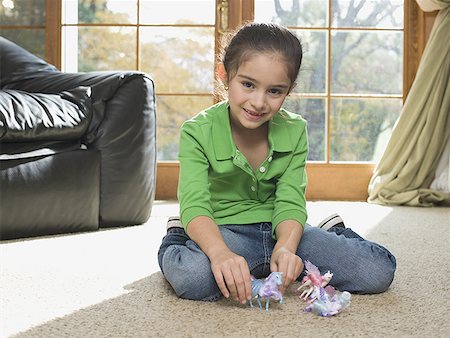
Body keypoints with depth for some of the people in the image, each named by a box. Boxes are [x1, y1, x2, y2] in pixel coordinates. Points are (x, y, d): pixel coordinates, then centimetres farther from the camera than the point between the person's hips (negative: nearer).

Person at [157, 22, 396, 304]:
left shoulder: (295, 131, -1)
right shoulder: (198, 132, -11)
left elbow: (290, 203, -8)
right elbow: (195, 204, -23)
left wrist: (285, 249, -31)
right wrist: (221, 253, -45)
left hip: (280, 232, 3)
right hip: (223, 232, -2)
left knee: (379, 271, -16)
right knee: (191, 276, -39)